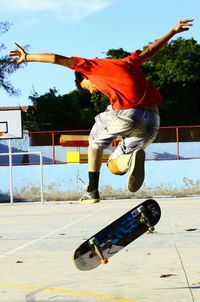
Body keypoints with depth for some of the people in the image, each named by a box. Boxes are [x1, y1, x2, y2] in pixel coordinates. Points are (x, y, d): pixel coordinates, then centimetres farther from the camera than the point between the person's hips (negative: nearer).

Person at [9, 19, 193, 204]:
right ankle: (132, 159, -17)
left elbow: (56, 59, 18)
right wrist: (174, 31, 53)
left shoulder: (92, 66, 18)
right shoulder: (127, 62, 31)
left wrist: (27, 57, 31)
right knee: (114, 165, 18)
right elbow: (150, 50, 40)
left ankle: (92, 192, 16)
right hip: (153, 123, 6)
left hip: (127, 114, -6)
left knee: (96, 141, 27)